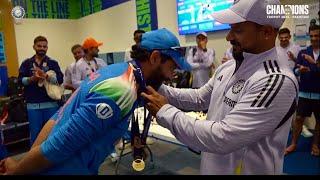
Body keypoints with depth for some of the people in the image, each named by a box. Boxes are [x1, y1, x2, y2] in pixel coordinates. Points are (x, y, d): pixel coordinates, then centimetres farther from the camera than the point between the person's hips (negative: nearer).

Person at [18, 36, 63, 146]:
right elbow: (20, 80, 0)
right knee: (35, 132, 10)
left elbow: (60, 79, -7)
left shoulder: (53, 63, 5)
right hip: (33, 105, 1)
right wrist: (32, 78, -18)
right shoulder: (27, 63, 9)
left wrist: (46, 76, -22)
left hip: (51, 104, -1)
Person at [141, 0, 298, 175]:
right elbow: (200, 98, 11)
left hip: (246, 170, -7)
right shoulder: (227, 67, 0)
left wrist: (165, 111, -24)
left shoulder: (277, 81, -27)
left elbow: (223, 137, -32)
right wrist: (159, 89, -2)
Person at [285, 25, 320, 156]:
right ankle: (293, 144, 15)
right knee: (299, 118, 3)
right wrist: (300, 70, -25)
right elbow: (295, 70, -4)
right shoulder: (303, 52, 3)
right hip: (305, 92, 0)